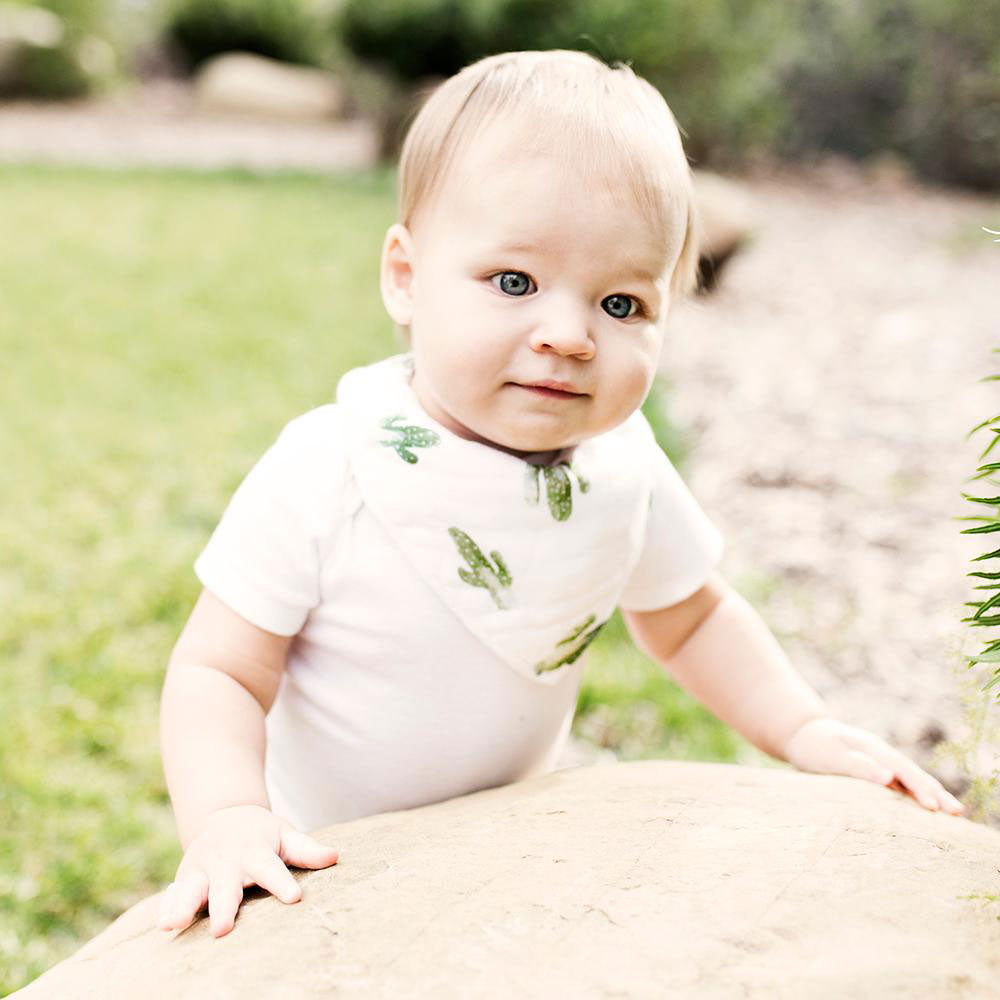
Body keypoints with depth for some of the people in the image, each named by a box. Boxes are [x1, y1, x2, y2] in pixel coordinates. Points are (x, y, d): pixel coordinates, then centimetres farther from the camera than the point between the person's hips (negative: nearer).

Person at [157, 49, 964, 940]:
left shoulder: (624, 466, -13)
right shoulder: (323, 475, -28)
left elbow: (690, 617, 5)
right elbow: (219, 671, -23)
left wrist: (802, 728, -6)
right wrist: (229, 818, -40)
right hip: (324, 861, -3)